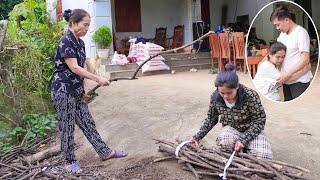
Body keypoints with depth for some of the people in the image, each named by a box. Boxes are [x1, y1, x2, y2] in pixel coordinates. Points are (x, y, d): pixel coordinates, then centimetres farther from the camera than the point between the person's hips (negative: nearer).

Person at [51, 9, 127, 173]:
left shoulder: (80, 43, 10)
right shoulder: (65, 42, -16)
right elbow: (74, 68, -22)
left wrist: (84, 86, 5)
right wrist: (98, 79, -23)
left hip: (76, 91, 8)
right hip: (63, 91, -8)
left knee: (87, 122, 12)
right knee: (67, 127, 4)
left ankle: (105, 152, 18)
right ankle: (69, 161, 19)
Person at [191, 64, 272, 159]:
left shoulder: (251, 96, -26)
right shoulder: (215, 97, -16)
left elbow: (260, 120, -18)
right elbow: (211, 118, 1)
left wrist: (244, 140, -28)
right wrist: (198, 136, -8)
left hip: (252, 130, -1)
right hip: (231, 129, 2)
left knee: (264, 157, -27)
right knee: (224, 142, -35)